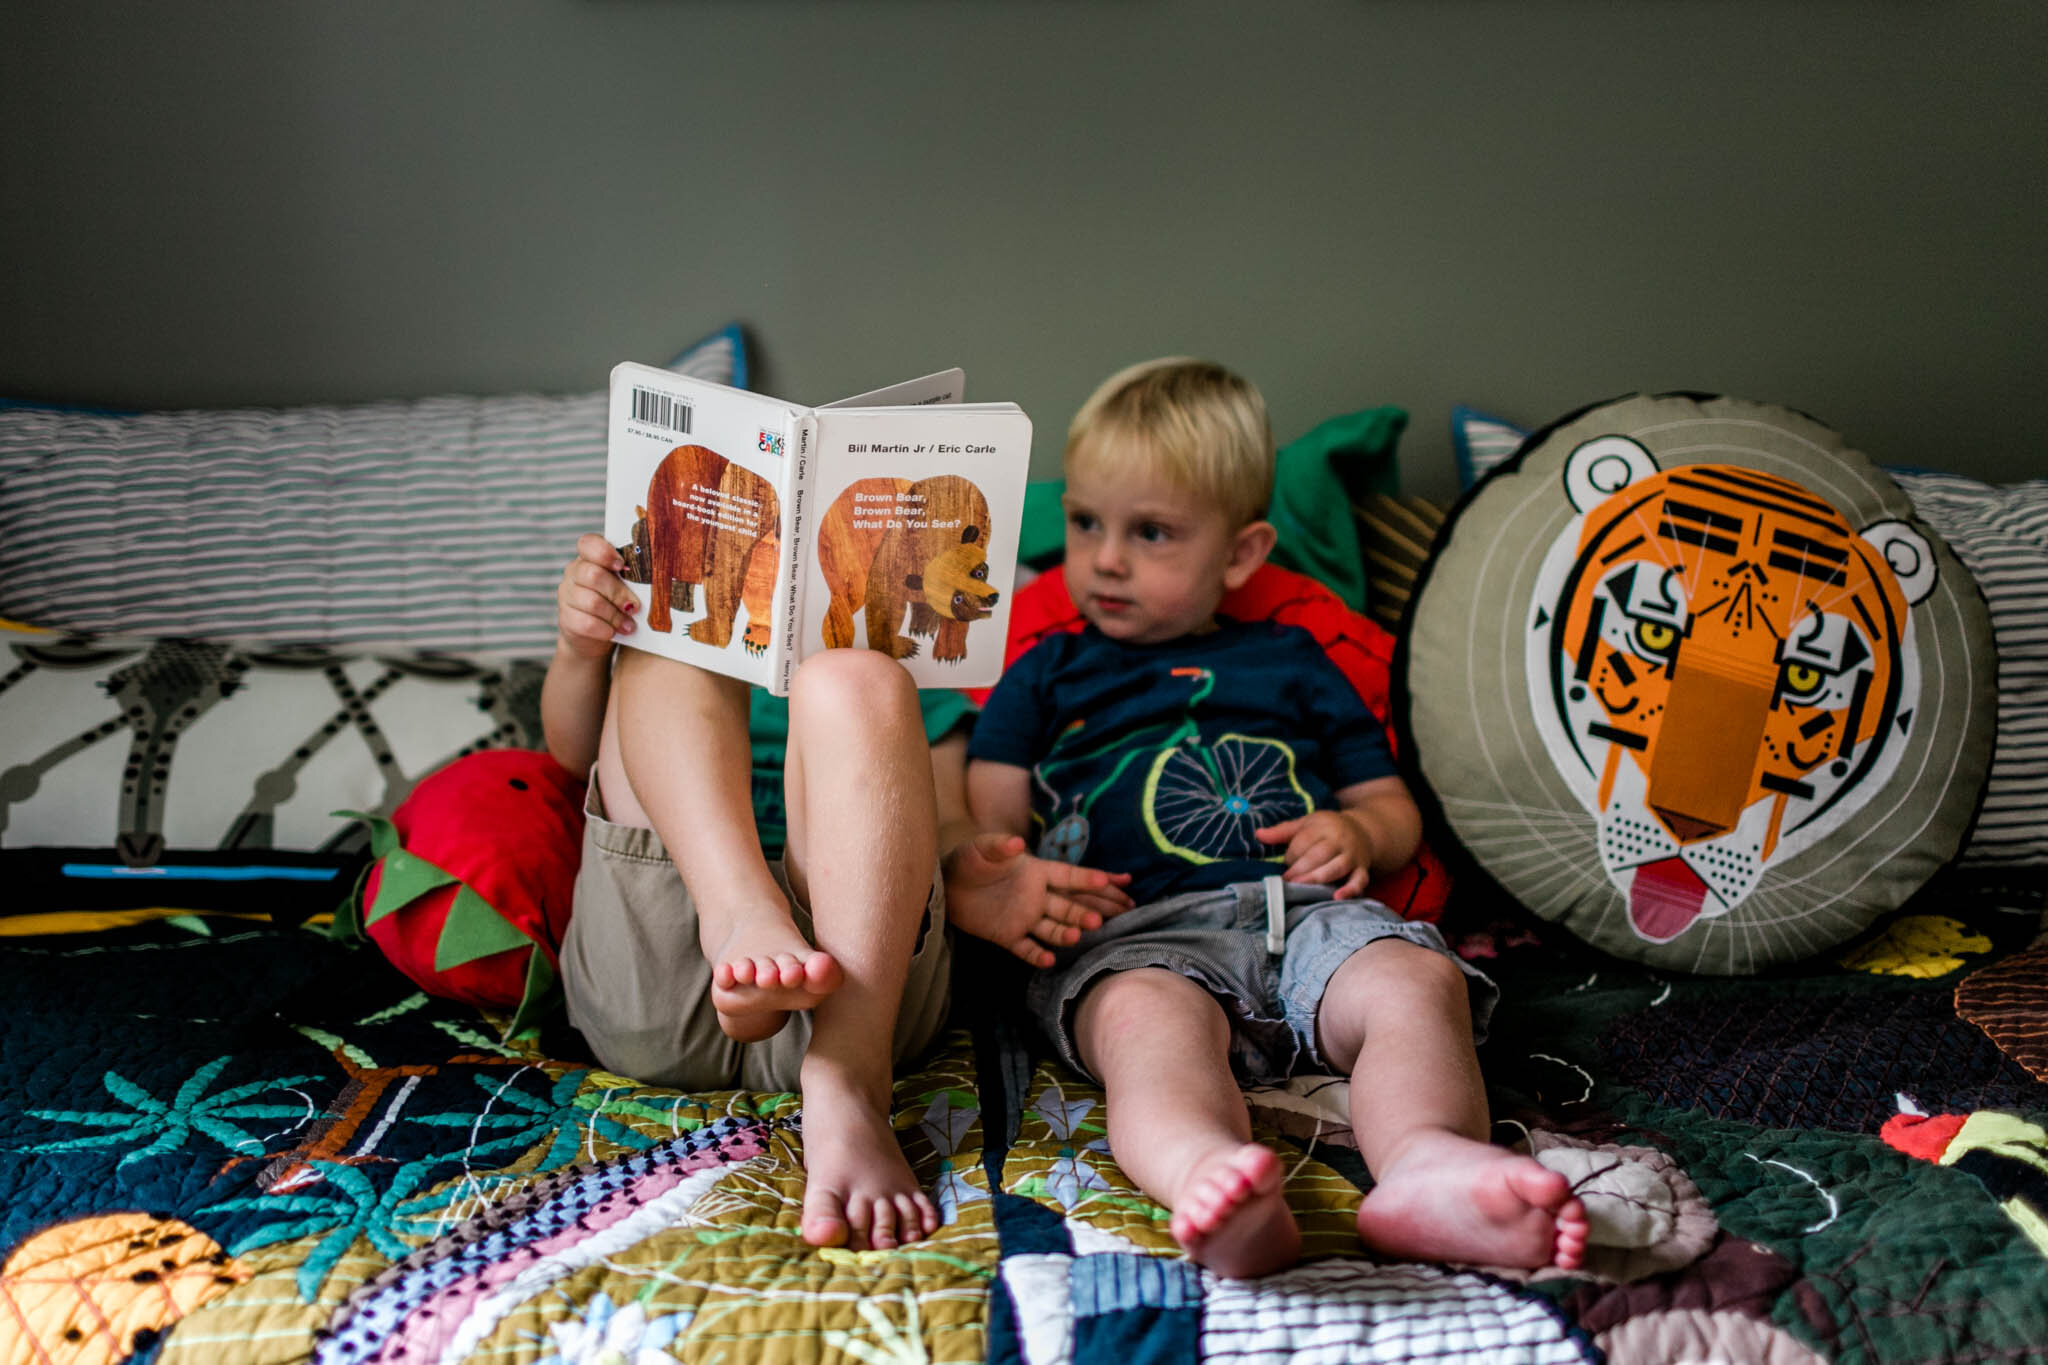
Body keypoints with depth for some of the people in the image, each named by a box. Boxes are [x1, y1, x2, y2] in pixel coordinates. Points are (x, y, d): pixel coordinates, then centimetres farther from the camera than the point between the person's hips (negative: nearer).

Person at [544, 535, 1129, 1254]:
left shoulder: (920, 685, 34)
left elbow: (948, 817, 13)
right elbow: (574, 748, 14)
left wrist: (961, 870, -12)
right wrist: (578, 646, -9)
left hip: (851, 995, 0)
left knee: (853, 684, -22)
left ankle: (848, 1081, -43)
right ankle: (742, 917, -36)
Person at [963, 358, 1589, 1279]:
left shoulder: (1291, 661, 32)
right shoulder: (1045, 674, 29)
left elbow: (1396, 810, 31)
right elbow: (981, 826, 18)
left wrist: (1356, 833, 5)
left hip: (1306, 914, 3)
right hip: (1134, 933, -2)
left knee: (1416, 981, -30)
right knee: (1152, 1014, -38)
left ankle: (1422, 1164, -56)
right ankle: (1203, 1171, -66)